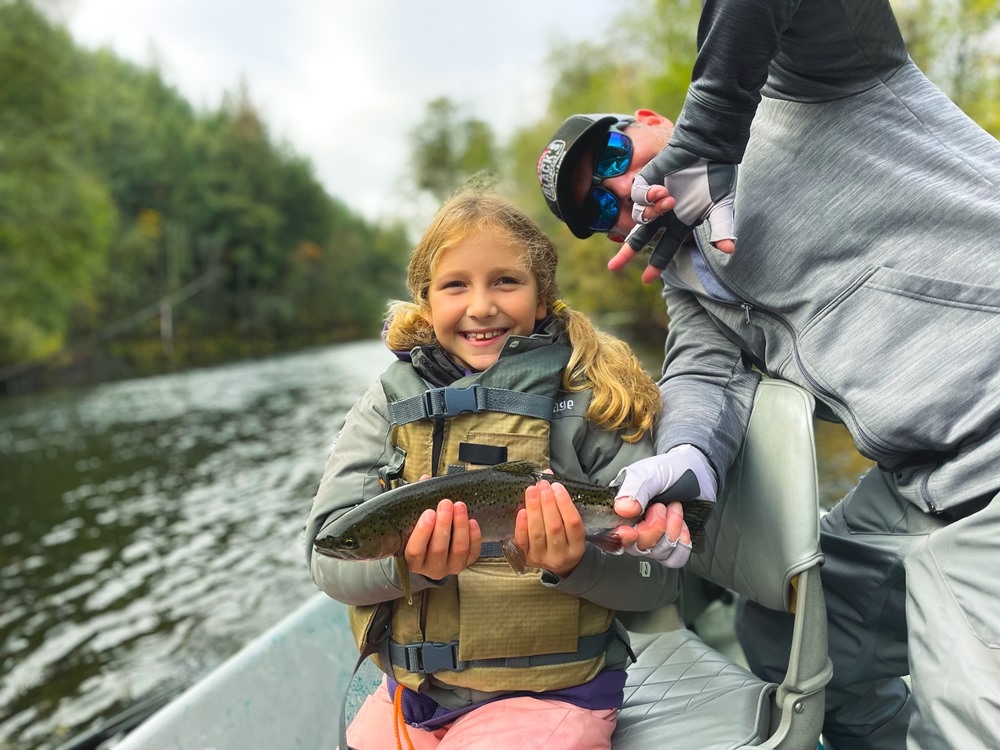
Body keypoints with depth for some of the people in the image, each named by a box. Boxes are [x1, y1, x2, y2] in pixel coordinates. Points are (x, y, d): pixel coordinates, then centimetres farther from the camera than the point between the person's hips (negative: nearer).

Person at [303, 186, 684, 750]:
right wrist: (414, 561, -25)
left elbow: (662, 573, -8)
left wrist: (576, 562, -27)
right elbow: (330, 556, -5)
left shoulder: (590, 401, -7)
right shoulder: (391, 402, 1)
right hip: (410, 691, 3)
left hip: (549, 693, -3)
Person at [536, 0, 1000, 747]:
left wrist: (696, 151, -14)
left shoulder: (783, 80, 1)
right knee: (780, 639, 17)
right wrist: (683, 459, -22)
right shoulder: (688, 279, 16)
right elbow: (708, 373, -1)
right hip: (918, 482, 8)